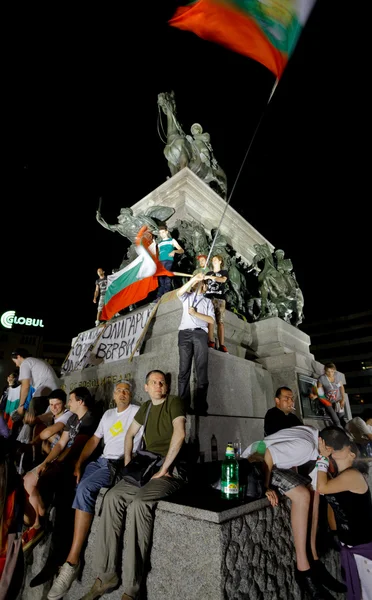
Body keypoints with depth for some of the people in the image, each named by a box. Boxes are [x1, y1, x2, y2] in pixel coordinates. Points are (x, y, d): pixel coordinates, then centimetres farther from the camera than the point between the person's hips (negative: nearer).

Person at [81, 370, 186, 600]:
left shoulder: (174, 402, -9)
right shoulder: (146, 407, 13)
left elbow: (179, 434, -22)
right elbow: (130, 434, 23)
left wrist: (164, 468, -20)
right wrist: (128, 462, 10)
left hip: (172, 471, -6)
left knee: (141, 502, -29)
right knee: (113, 497, -12)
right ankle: (106, 575, -3)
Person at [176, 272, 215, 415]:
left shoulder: (207, 301, 24)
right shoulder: (187, 297, 24)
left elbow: (212, 320, 9)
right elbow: (179, 292, -2)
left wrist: (195, 313, -2)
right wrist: (194, 278, -8)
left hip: (200, 334, 0)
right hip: (185, 333, 0)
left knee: (202, 370, -9)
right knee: (184, 369, -6)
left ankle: (200, 407, -9)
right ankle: (183, 406, -6)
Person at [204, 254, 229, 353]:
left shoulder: (224, 272, 16)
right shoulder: (209, 273, 26)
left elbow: (223, 280, -7)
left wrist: (210, 277, -14)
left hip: (220, 299, -2)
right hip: (209, 298, 2)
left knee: (220, 321, -8)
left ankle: (221, 345, -14)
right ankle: (211, 342, -20)